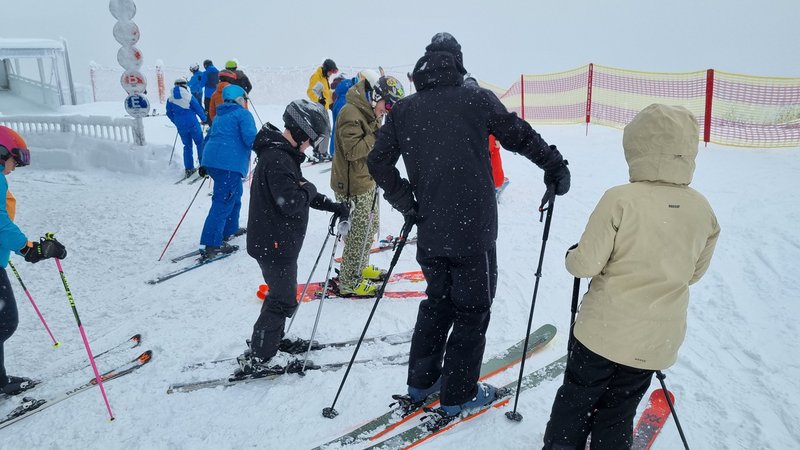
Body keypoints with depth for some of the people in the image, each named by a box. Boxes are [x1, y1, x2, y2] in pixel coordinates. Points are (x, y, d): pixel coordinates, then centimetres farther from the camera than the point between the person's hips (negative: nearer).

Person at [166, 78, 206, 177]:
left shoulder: (170, 99, 3)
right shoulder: (189, 96, -9)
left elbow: (169, 114, 10)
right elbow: (198, 109, -5)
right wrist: (204, 119, 11)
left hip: (181, 127, 4)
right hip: (193, 124, -4)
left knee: (187, 146, 14)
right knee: (200, 143, 10)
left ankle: (188, 169, 12)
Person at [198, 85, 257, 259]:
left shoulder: (219, 116, 25)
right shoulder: (243, 114, 0)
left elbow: (208, 138, 27)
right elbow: (250, 137, -13)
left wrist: (205, 165, 31)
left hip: (211, 160, 9)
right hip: (229, 163, -9)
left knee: (235, 194, 26)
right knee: (224, 202, -10)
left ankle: (229, 230, 34)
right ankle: (212, 245, -13)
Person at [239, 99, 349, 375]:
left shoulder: (283, 153, 11)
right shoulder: (278, 159, -24)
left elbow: (299, 194, 18)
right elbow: (291, 203, -30)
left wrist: (334, 207, 10)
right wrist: (309, 188, -9)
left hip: (277, 240, 10)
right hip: (275, 243, -10)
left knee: (281, 293, 24)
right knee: (284, 300, 0)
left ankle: (273, 340, 42)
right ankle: (256, 359, 12)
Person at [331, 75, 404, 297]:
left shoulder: (369, 110, 9)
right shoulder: (351, 113, -22)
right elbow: (353, 150, -27)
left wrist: (378, 131, -2)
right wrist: (377, 136, -23)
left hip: (367, 180, 10)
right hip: (353, 185, -10)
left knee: (371, 225, 22)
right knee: (359, 233, -2)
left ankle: (360, 267, 40)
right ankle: (348, 282, 12)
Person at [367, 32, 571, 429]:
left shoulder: (403, 110, 4)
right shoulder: (476, 99, -5)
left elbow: (377, 162, 4)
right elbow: (520, 135, 0)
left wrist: (407, 204, 10)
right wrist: (556, 167, 13)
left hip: (430, 233, 4)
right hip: (473, 232, -4)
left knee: (437, 303, 22)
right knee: (471, 311, 10)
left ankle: (419, 385, 30)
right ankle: (457, 397, 20)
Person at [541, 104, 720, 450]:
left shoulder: (620, 199, -21)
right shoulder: (703, 210, -4)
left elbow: (587, 264, -19)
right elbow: (694, 272, 9)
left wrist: (572, 256, 3)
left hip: (604, 330, -4)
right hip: (659, 342, 4)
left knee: (576, 399, 17)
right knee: (617, 414, 19)